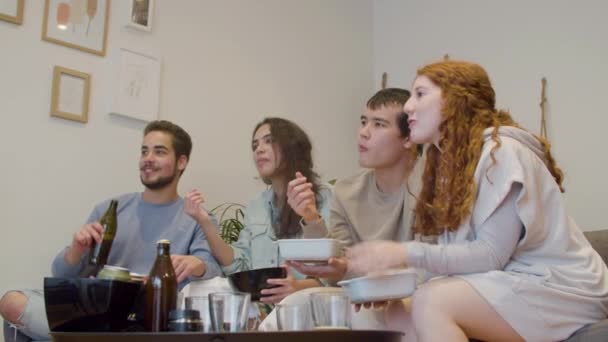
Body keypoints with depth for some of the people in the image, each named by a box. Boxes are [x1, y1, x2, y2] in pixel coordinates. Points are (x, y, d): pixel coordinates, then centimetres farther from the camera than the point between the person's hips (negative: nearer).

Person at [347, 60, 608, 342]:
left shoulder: (499, 150, -14)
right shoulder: (451, 161, 11)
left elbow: (491, 255, -20)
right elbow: (459, 253, 2)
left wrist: (407, 253, -24)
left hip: (560, 286, -8)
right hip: (511, 282, 8)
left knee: (430, 302, -27)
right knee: (399, 312, -7)